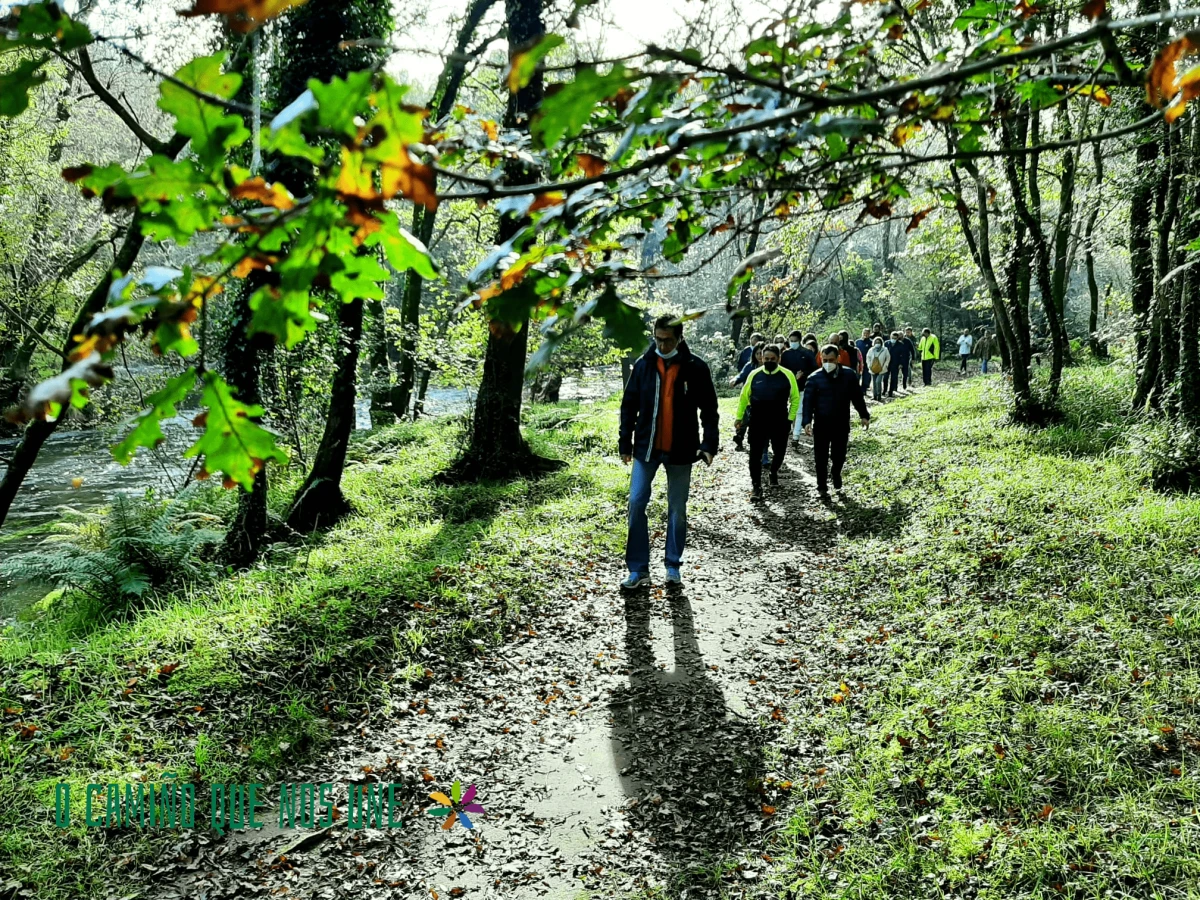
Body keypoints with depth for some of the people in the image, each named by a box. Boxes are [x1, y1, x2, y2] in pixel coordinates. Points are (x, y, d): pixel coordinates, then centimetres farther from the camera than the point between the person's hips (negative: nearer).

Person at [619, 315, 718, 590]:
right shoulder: (643, 364, -1)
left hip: (680, 451, -1)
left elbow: (709, 409, -2)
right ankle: (638, 569, 6)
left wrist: (709, 443, -12)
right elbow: (629, 405, 5)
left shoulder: (696, 368, -6)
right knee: (636, 503, -3)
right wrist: (625, 442, 3)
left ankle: (673, 566, 22)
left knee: (678, 509, 8)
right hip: (646, 448, 1)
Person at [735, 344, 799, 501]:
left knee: (779, 452, 15)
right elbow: (744, 396, 9)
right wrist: (739, 416, 8)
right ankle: (757, 486, 2)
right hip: (757, 422, 0)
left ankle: (774, 473, 44)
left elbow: (795, 398, 4)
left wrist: (791, 417, -2)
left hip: (780, 422, 0)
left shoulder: (787, 375, -4)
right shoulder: (754, 375, 0)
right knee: (755, 454, -4)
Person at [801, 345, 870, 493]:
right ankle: (822, 485, 19)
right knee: (821, 456, 4)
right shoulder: (814, 378, -7)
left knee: (839, 454, 9)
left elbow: (857, 397, 9)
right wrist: (807, 421, -22)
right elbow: (808, 401, -11)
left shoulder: (848, 375, 0)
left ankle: (836, 474, 39)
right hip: (821, 424, -1)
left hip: (842, 424, 1)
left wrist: (864, 415, 10)